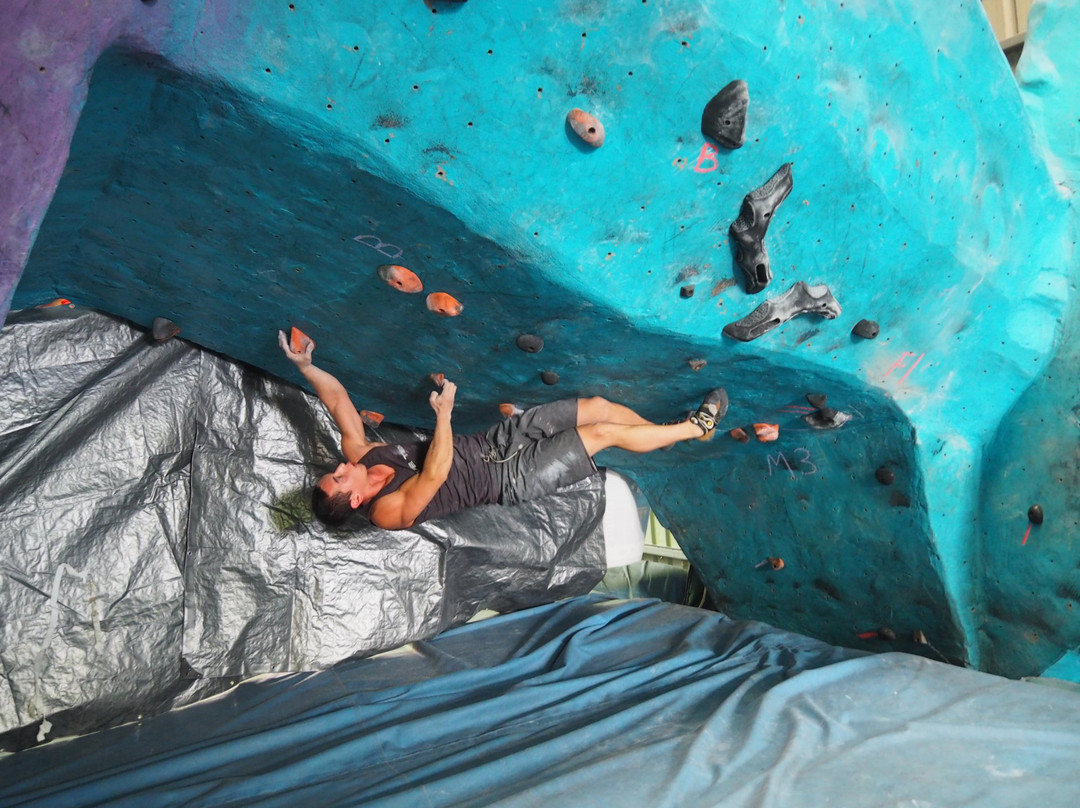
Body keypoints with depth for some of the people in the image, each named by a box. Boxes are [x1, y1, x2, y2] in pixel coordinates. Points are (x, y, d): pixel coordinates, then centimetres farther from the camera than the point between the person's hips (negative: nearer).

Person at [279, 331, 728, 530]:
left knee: (598, 406, 1)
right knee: (604, 433, -11)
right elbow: (436, 473, -36)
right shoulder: (391, 511, -21)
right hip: (512, 478, -7)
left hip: (493, 441, 7)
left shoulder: (361, 456, -1)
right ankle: (696, 427, 10)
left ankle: (668, 431, 23)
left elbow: (338, 400, -3)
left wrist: (304, 365, -14)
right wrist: (444, 414, -38)